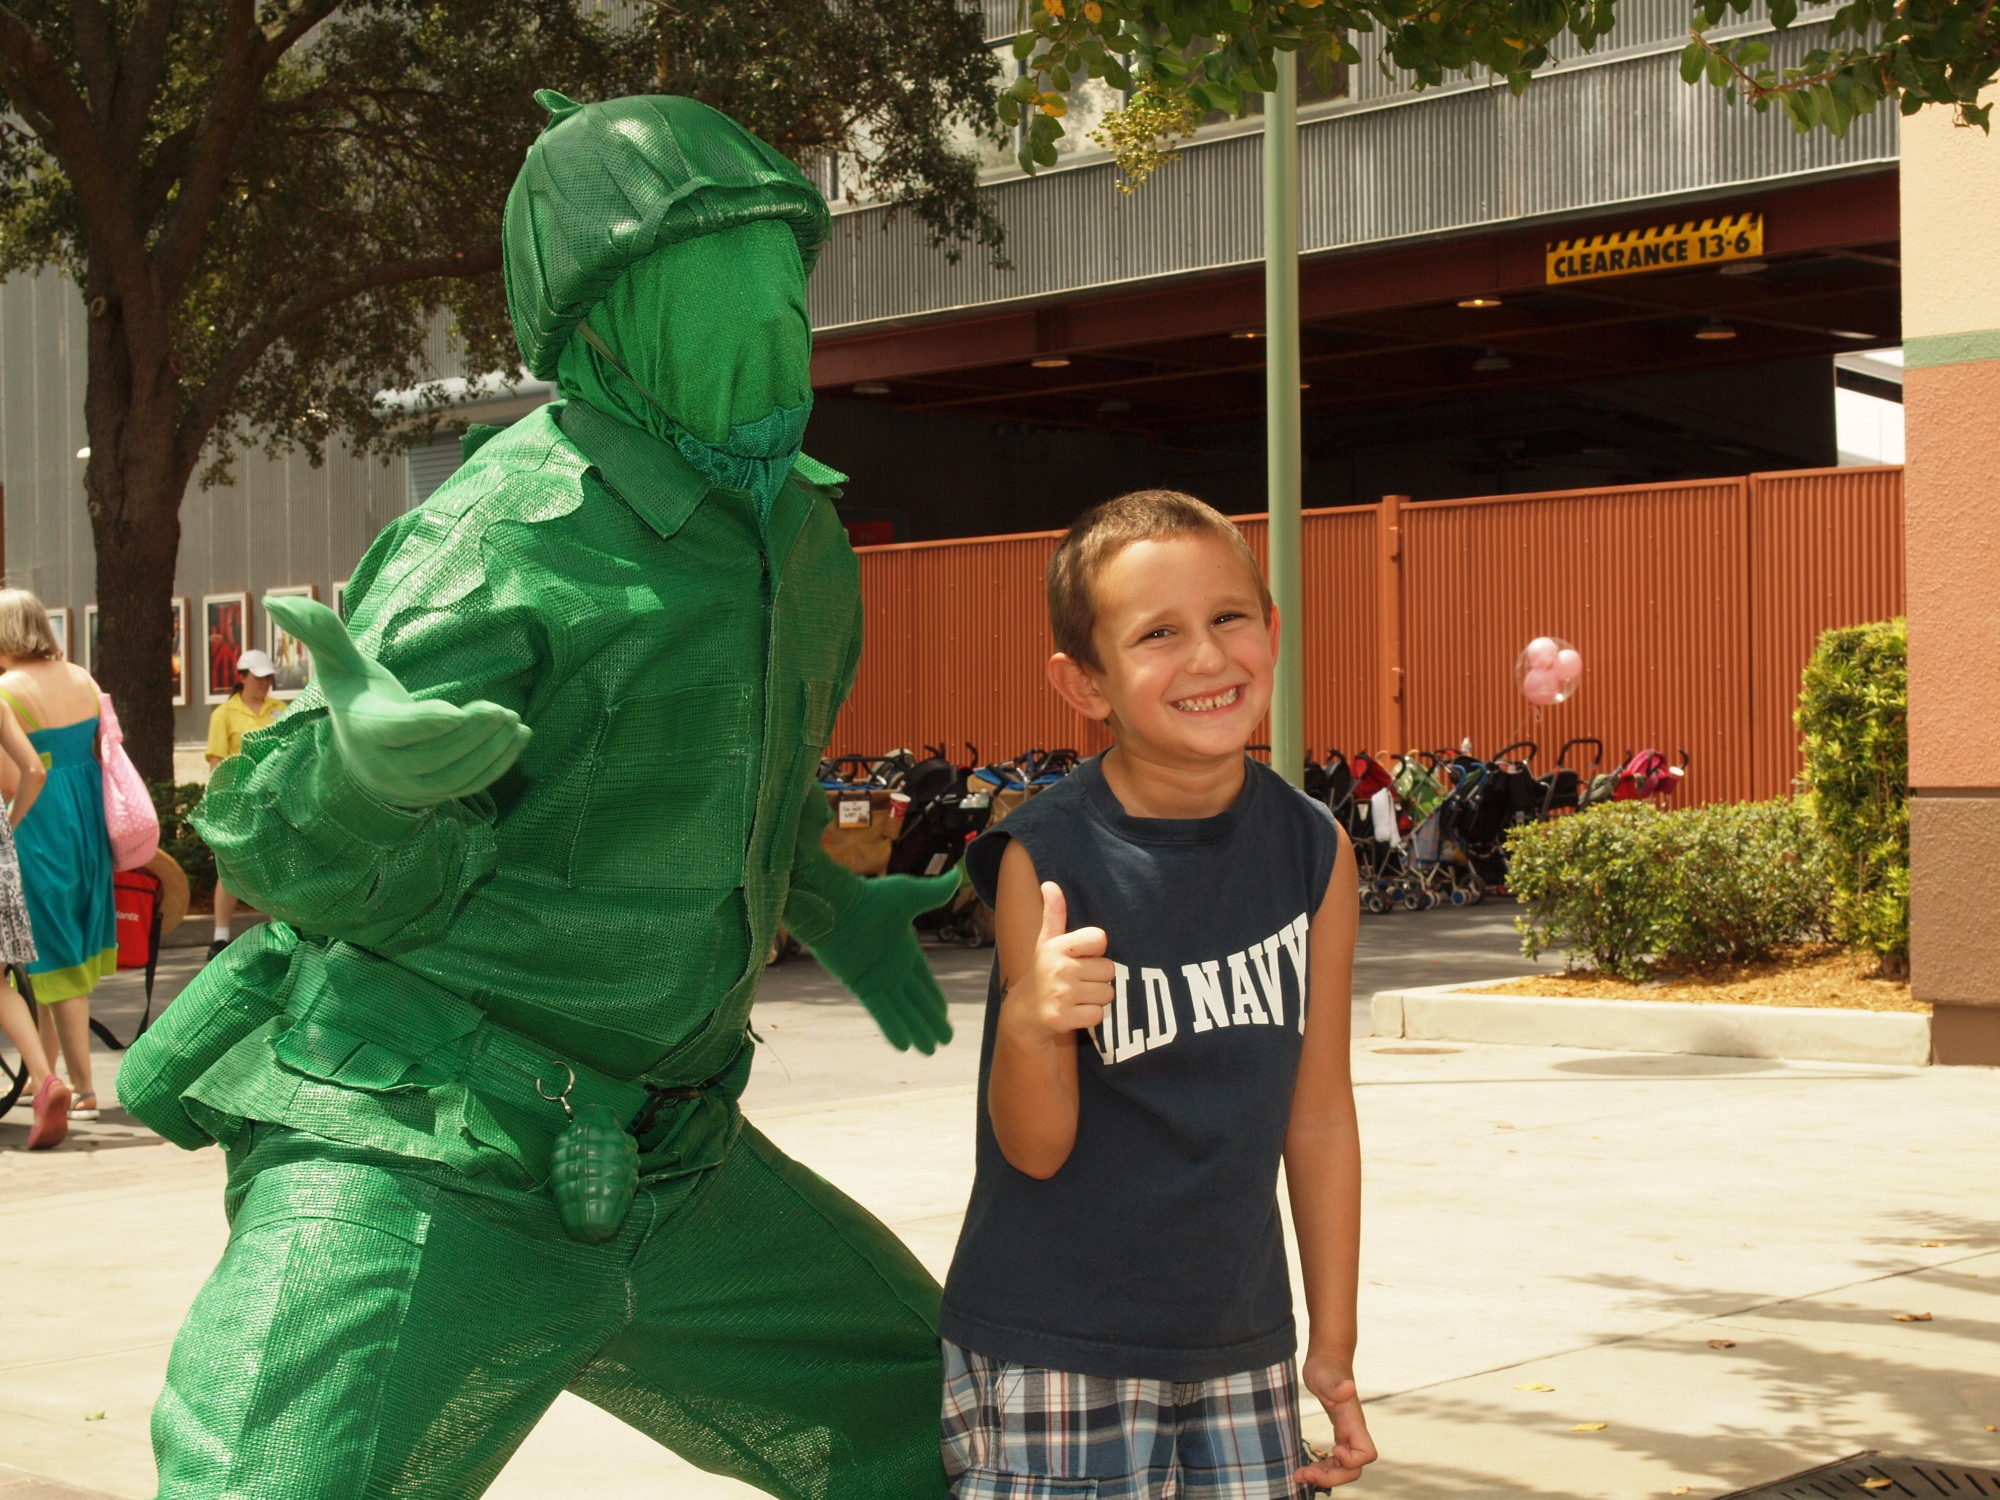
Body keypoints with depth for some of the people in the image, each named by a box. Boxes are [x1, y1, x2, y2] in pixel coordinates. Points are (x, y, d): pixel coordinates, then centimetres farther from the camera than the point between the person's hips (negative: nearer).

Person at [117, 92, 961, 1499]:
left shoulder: (796, 523, 7)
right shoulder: (511, 527, -18)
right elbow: (315, 866, -19)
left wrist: (835, 909, 32)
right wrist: (361, 766, -39)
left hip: (665, 1171, 8)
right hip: (419, 1168, -8)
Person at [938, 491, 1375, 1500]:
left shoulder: (1312, 850, -3)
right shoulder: (1047, 857, -13)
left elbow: (1319, 1113, 6)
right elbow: (1037, 1149, -11)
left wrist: (1334, 1344, 9)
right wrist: (1027, 1024, -31)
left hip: (1238, 1355, 4)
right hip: (1055, 1357, -3)